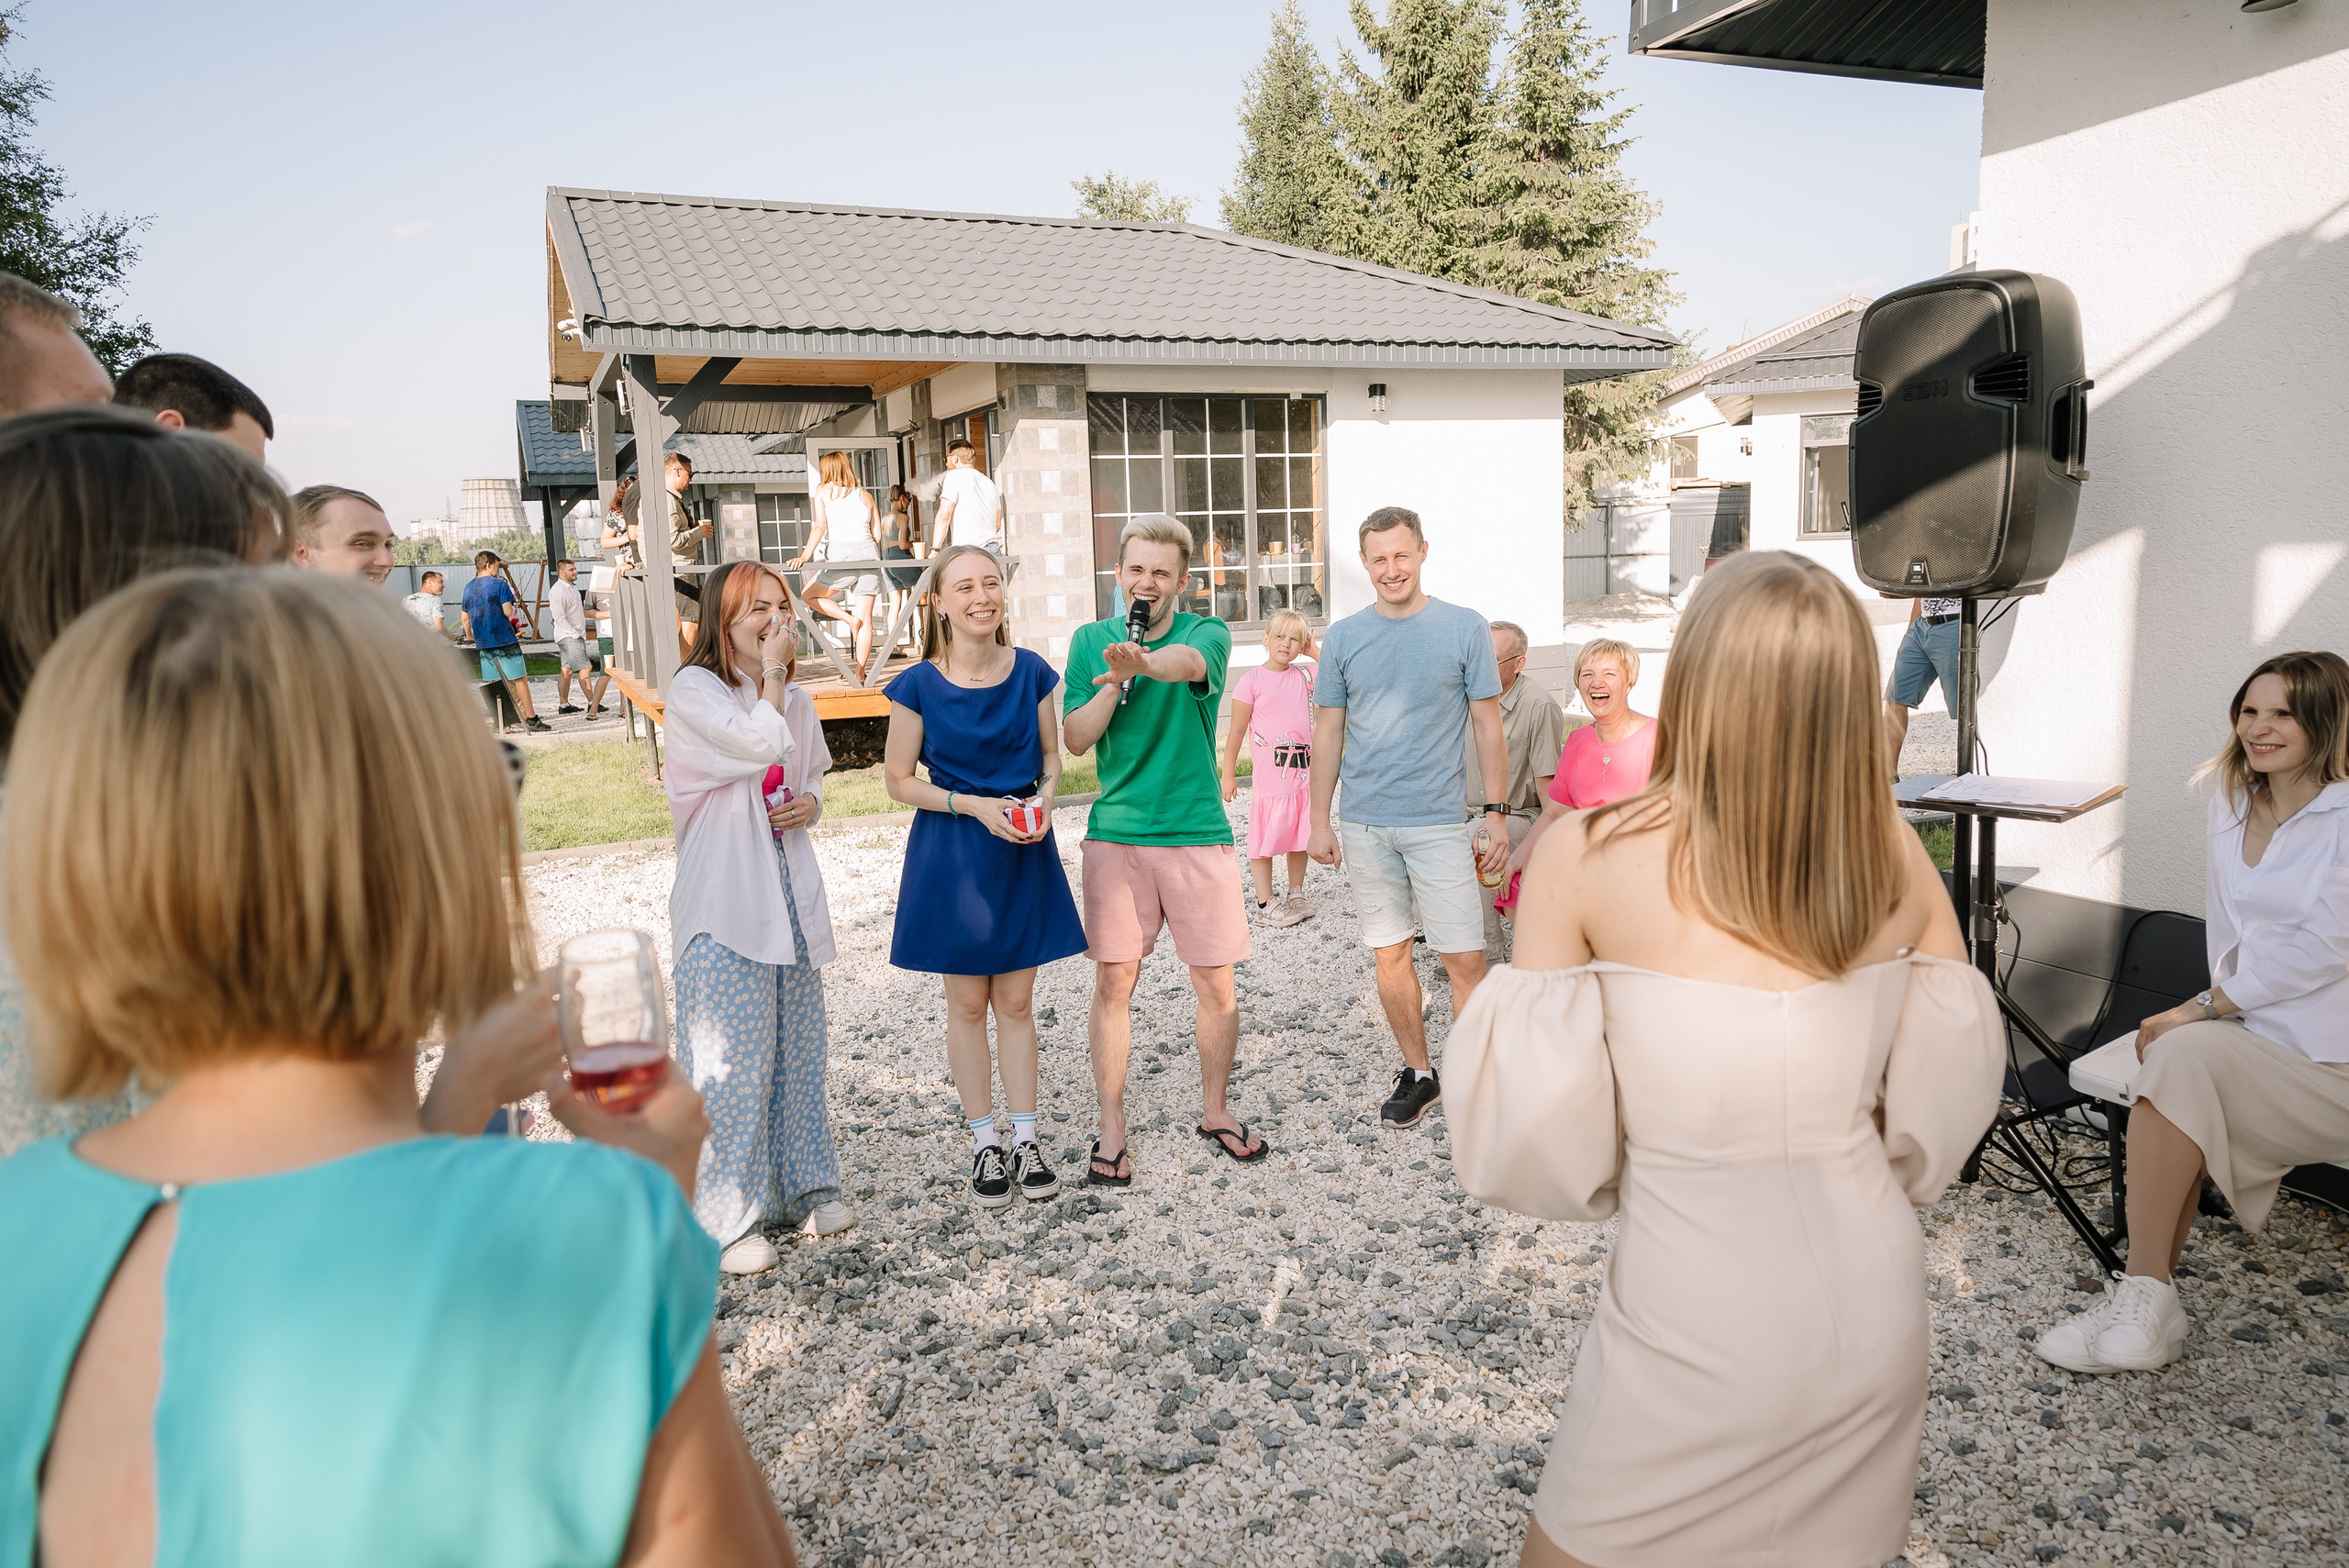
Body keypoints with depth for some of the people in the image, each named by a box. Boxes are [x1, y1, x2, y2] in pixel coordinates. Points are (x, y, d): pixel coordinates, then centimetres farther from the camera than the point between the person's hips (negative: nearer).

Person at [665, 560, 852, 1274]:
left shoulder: (796, 699, 13)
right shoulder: (693, 690, -7)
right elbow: (760, 744, -22)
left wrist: (810, 804, 1)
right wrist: (770, 672, -9)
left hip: (790, 894, 7)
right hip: (723, 900, -6)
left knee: (798, 1047, 13)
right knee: (732, 1057, -5)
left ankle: (801, 1188, 27)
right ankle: (725, 1219, 6)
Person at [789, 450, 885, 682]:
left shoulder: (824, 491, 7)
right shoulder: (864, 495, 16)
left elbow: (819, 527, -5)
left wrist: (804, 556, -7)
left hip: (841, 556, -4)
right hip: (869, 553, 4)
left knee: (809, 595, 17)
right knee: (866, 618, 4)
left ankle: (849, 619, -1)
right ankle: (860, 673, 3)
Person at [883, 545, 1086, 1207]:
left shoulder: (1032, 673, -3)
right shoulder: (918, 686, -10)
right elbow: (899, 780, -4)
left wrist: (1042, 799, -12)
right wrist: (976, 806, -16)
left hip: (1024, 852, 2)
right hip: (952, 854, -2)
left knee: (1016, 1001, 10)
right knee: (968, 1004, 8)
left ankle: (1025, 1138, 21)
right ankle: (983, 1143, 22)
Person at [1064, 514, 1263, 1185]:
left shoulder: (1206, 633, -2)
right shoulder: (1091, 640, 6)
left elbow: (1190, 662, -28)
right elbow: (1076, 739, 1)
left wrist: (1144, 661, -50)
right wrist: (1116, 677, -14)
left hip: (1197, 833, -1)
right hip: (1116, 834, 1)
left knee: (1216, 984, 5)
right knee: (1114, 981, 3)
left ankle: (1214, 1110, 27)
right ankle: (1112, 1129, 16)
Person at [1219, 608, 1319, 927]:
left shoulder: (1305, 675, 7)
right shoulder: (1252, 680, -6)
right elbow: (1237, 730, -4)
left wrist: (1315, 651, 4)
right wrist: (1228, 774, -4)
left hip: (1304, 771, 5)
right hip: (1269, 774, -5)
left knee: (1300, 835, 13)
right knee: (1264, 837, 0)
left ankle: (1296, 894, 27)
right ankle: (1265, 904, 9)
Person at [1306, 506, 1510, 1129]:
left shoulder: (1465, 629, 0)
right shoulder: (1343, 638, 5)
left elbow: (1488, 728, 3)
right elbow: (1328, 732, 10)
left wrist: (1497, 815, -1)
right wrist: (1319, 820, 7)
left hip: (1440, 821, -2)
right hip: (1366, 825, 3)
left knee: (1465, 960, -3)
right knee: (1390, 955, 10)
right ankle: (1418, 1073, 25)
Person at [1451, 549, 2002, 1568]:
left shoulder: (1586, 854, -18)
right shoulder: (1896, 856, -6)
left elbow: (1532, 1124, -13)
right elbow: (1951, 1088, 4)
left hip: (1692, 1321, -4)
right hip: (1877, 1302, 5)